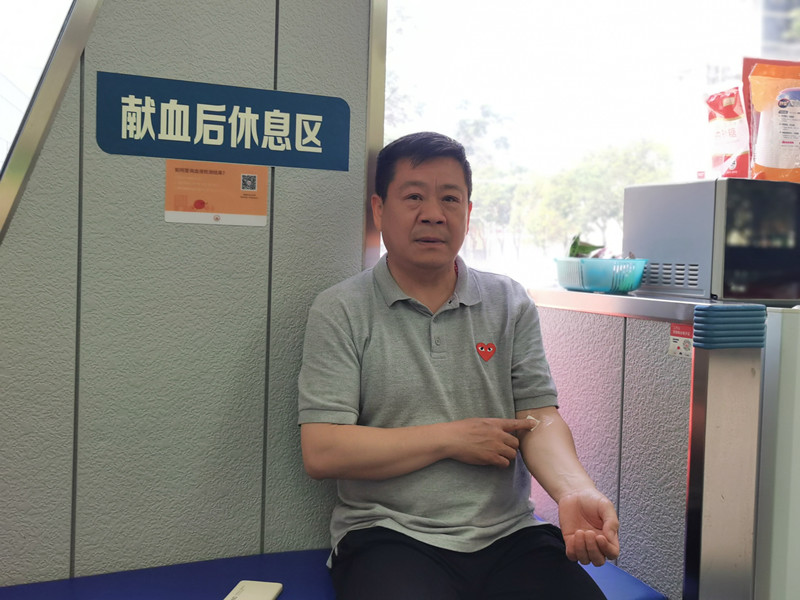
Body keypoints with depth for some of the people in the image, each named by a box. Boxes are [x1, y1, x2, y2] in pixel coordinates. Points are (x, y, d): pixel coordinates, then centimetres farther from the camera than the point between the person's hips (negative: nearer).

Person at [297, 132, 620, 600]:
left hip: (509, 535, 3)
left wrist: (576, 491, -18)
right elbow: (322, 453, -7)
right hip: (390, 537, -2)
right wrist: (452, 438, -7)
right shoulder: (340, 312, 0)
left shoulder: (510, 304, 10)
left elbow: (540, 419, 3)